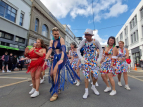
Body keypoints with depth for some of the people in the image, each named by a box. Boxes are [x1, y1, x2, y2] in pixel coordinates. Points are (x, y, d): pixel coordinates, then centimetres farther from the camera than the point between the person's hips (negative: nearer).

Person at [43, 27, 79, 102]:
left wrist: (61, 59, -34)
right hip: (55, 58, 7)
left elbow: (63, 49, -19)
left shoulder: (61, 39, -5)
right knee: (51, 73, 3)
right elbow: (49, 51, 0)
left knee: (55, 72, -22)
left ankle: (55, 93, -10)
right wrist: (46, 60, -12)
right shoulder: (52, 41, 11)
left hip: (62, 58, -6)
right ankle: (58, 87, 28)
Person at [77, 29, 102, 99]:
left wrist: (99, 58, -5)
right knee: (86, 76, -1)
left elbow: (101, 49, 3)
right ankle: (86, 92, 13)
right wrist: (81, 58, -13)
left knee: (95, 75, -4)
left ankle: (93, 87, 27)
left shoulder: (95, 41, -8)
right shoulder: (83, 41, -8)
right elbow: (78, 49, -2)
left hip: (93, 60, 1)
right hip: (85, 61, 0)